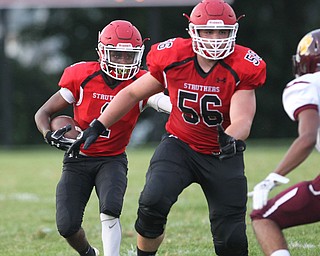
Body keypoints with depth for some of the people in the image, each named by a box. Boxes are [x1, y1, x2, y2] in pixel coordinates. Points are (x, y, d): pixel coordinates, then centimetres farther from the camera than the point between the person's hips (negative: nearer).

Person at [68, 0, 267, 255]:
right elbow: (132, 93, 3)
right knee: (152, 203, -26)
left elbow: (242, 120, -26)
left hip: (222, 156, -1)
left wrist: (232, 139, -49)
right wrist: (97, 127, 1)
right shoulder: (173, 58, -12)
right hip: (180, 145, 1)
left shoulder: (242, 69, -17)